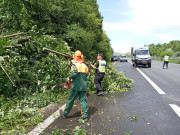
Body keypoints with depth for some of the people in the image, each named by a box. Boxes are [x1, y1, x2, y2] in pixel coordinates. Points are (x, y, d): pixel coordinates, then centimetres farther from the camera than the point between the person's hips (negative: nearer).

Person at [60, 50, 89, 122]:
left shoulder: (75, 65, -9)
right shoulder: (85, 66, 7)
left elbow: (74, 73, -22)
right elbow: (86, 75, 10)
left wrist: (69, 78, -4)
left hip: (75, 86, -4)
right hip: (83, 86, 4)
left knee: (70, 100, 9)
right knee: (83, 100, 8)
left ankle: (65, 113, 26)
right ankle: (85, 116, 9)